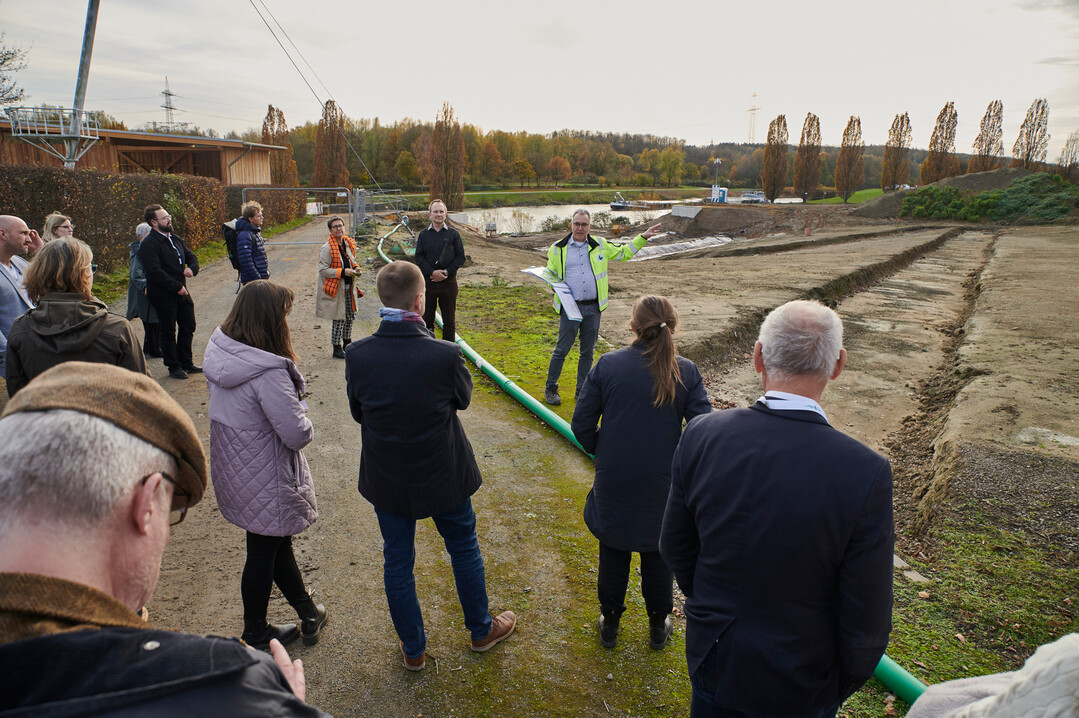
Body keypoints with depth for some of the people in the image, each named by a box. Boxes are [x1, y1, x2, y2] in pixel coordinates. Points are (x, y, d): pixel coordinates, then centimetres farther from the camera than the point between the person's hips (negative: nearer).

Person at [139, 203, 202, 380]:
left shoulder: (176, 239, 12)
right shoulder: (149, 244, -14)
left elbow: (191, 256, 19)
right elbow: (155, 271, -22)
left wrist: (191, 268, -5)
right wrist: (177, 287, -21)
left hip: (182, 292, 8)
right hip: (164, 296, -8)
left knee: (188, 327, 13)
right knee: (168, 332, 4)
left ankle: (186, 362, 27)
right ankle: (174, 367, 15)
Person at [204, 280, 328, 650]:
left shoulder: (219, 352, -5)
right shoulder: (268, 373, -31)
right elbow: (298, 435, -27)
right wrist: (300, 408, -7)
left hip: (234, 471, 8)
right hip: (265, 480, -8)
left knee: (277, 541, 22)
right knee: (264, 553, 13)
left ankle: (309, 613, 42)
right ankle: (256, 633, 36)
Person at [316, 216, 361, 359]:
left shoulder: (348, 244, 8)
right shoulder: (327, 248, -14)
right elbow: (323, 270, -16)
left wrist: (355, 269, 2)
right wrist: (342, 272, -22)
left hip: (349, 287, 7)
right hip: (335, 288, -7)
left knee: (350, 315, 16)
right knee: (338, 318, -2)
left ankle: (347, 343, 34)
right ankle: (337, 349, 10)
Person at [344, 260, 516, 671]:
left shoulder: (357, 355, -17)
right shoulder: (445, 354, -25)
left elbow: (357, 412, -1)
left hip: (386, 479, 2)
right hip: (443, 475, -2)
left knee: (397, 561, 20)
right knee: (463, 548, 22)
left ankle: (413, 649, 38)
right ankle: (481, 630, 43)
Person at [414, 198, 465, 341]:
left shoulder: (453, 234, 4)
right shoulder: (423, 235, 7)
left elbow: (460, 257, 0)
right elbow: (419, 258, 1)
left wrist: (447, 272, -13)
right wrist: (432, 272, -15)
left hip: (448, 282, -1)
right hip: (428, 282, 1)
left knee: (449, 321, 5)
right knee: (427, 319, 7)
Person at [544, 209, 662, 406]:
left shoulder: (599, 245, 10)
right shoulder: (558, 248, 3)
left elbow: (623, 252, 22)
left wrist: (643, 237, 16)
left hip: (593, 308, 3)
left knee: (588, 351, 10)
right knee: (561, 350, -2)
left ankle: (582, 390, 23)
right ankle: (550, 388, 14)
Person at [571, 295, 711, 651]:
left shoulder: (607, 365, -12)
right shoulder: (686, 372, -12)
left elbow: (582, 424, -9)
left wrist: (602, 453, 8)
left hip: (613, 484, 0)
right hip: (663, 486, 0)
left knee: (613, 555, 20)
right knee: (658, 556, 21)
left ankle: (609, 624, 39)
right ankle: (659, 626, 40)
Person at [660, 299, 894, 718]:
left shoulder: (701, 435, -20)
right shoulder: (866, 475, -28)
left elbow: (675, 547, -6)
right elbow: (866, 621, -18)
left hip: (712, 655, 2)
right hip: (799, 684, -1)